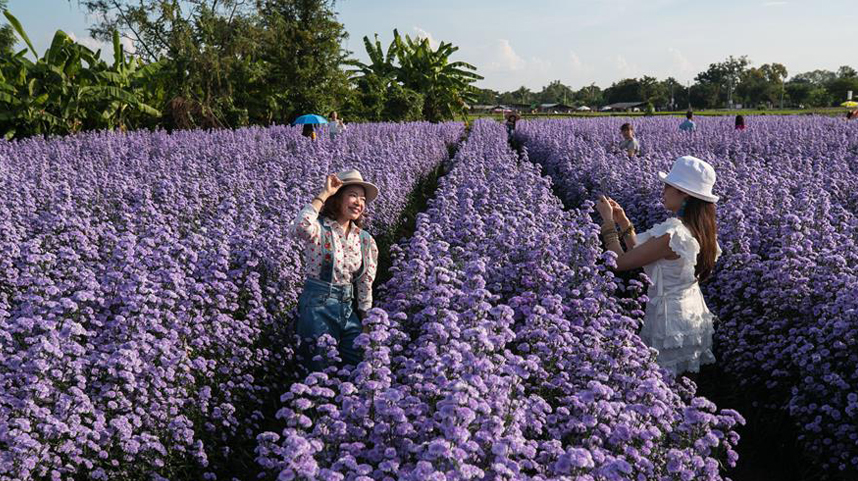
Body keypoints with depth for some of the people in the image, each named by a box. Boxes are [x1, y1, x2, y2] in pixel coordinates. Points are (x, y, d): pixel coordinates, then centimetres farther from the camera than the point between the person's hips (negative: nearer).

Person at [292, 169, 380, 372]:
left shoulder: (365, 239, 7)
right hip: (316, 304, -6)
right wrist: (324, 194, -24)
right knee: (321, 371, 0)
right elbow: (300, 227, -35)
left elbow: (365, 283, 12)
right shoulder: (320, 228, -9)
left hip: (347, 308, 6)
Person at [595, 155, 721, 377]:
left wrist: (608, 221, -11)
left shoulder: (671, 234, -28)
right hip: (693, 312, 9)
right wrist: (623, 222, 4)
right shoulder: (698, 229, 1)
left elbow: (621, 262, -19)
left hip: (670, 321, -9)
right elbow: (640, 253, 8)